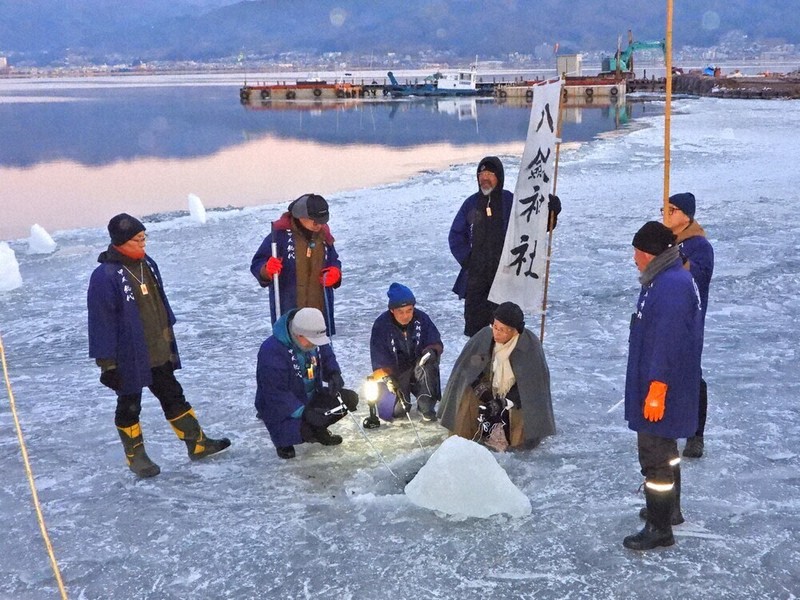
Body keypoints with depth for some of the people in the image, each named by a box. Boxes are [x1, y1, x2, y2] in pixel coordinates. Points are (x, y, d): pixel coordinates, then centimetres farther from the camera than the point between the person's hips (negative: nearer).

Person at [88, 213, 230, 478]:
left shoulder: (147, 264, 2)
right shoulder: (105, 276, -21)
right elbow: (101, 321, -18)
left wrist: (170, 340, 18)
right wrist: (106, 363, -16)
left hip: (159, 352, 7)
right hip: (129, 357, -7)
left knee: (174, 397, 17)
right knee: (129, 407, 11)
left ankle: (197, 443, 27)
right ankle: (136, 456, 27)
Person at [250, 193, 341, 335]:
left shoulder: (323, 236, 4)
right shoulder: (281, 235, -13)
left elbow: (334, 261, 19)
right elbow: (257, 264, -9)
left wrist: (335, 272, -4)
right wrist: (267, 270, -32)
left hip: (319, 311, 5)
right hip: (287, 311, -5)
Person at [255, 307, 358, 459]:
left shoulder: (316, 339, -8)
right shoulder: (272, 351, -30)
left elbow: (328, 359, 11)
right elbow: (276, 393, -29)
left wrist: (334, 374, -13)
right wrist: (304, 412, -36)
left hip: (312, 398, 7)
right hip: (280, 408, -7)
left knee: (350, 399, -5)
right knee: (305, 433, -35)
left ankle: (318, 430, 17)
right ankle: (283, 439, 3)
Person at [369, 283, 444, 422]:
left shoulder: (421, 318, -14)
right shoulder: (381, 325, -17)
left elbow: (436, 343, -8)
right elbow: (379, 358, -15)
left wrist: (432, 350, -31)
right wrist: (387, 377, -28)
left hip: (418, 367, 0)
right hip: (394, 373, 0)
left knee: (429, 363, -33)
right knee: (390, 412, -12)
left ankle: (426, 407, -21)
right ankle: (403, 402, 25)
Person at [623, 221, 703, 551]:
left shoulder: (672, 286, -23)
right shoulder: (663, 280, 11)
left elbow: (669, 342, -27)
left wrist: (657, 388, -26)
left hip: (662, 389, -11)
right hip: (654, 386, 11)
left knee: (654, 455, -3)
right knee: (664, 450, 23)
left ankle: (659, 528, 6)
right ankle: (669, 509, 38)